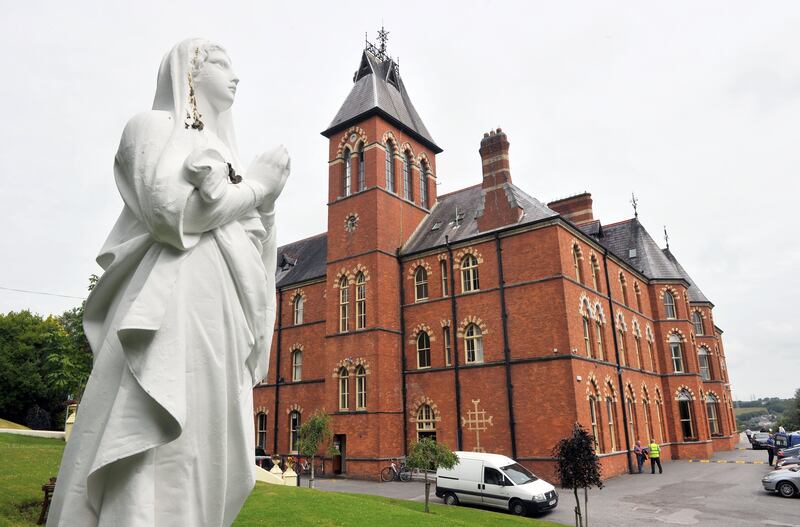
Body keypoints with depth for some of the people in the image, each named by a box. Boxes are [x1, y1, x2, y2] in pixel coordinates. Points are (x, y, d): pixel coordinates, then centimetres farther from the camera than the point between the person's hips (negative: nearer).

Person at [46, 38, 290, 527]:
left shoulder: (218, 149, 26)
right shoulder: (154, 126, 5)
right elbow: (171, 212, -13)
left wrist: (265, 198, 6)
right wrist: (255, 184, -3)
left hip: (217, 313, 8)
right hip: (173, 306, -8)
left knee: (203, 454, 6)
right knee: (157, 457, -10)